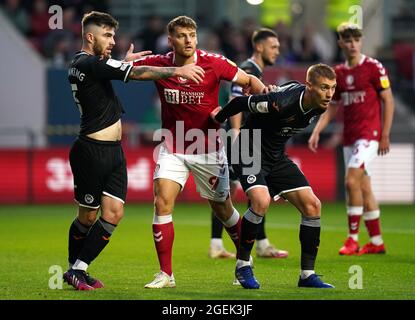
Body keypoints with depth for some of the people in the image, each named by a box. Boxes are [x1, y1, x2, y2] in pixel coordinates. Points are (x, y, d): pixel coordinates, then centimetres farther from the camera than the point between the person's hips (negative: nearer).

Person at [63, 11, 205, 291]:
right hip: (92, 151, -9)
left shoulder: (81, 64, 14)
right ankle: (75, 269, 14)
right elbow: (138, 74, -19)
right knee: (88, 216, 1)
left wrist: (124, 62, 39)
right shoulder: (90, 64, -16)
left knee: (113, 213, 1)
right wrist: (178, 71, -14)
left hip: (113, 152, 9)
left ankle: (78, 270, 6)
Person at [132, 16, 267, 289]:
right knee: (162, 202, -14)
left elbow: (249, 80, -2)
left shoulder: (214, 63, -13)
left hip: (208, 149, -1)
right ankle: (166, 274, -6)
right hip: (172, 148, 1)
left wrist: (264, 92, -24)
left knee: (222, 207, 10)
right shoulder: (158, 64, -8)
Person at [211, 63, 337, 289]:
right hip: (250, 153, -7)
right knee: (261, 200, -30)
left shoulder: (319, 106, -9)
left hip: (277, 158, 8)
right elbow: (241, 102, -19)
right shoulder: (281, 102, -33)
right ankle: (242, 265, -11)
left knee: (312, 205, -3)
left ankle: (307, 274, 6)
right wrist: (219, 118, -3)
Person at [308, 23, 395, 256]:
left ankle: (353, 238, -12)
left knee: (352, 181, -18)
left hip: (369, 133, -6)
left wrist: (385, 136, -9)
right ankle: (377, 242, 15)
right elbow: (332, 107, 18)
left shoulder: (374, 68, -6)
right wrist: (317, 131, 6)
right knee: (363, 187, 8)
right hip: (349, 137, 6)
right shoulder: (338, 73, 11)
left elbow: (388, 101, -4)